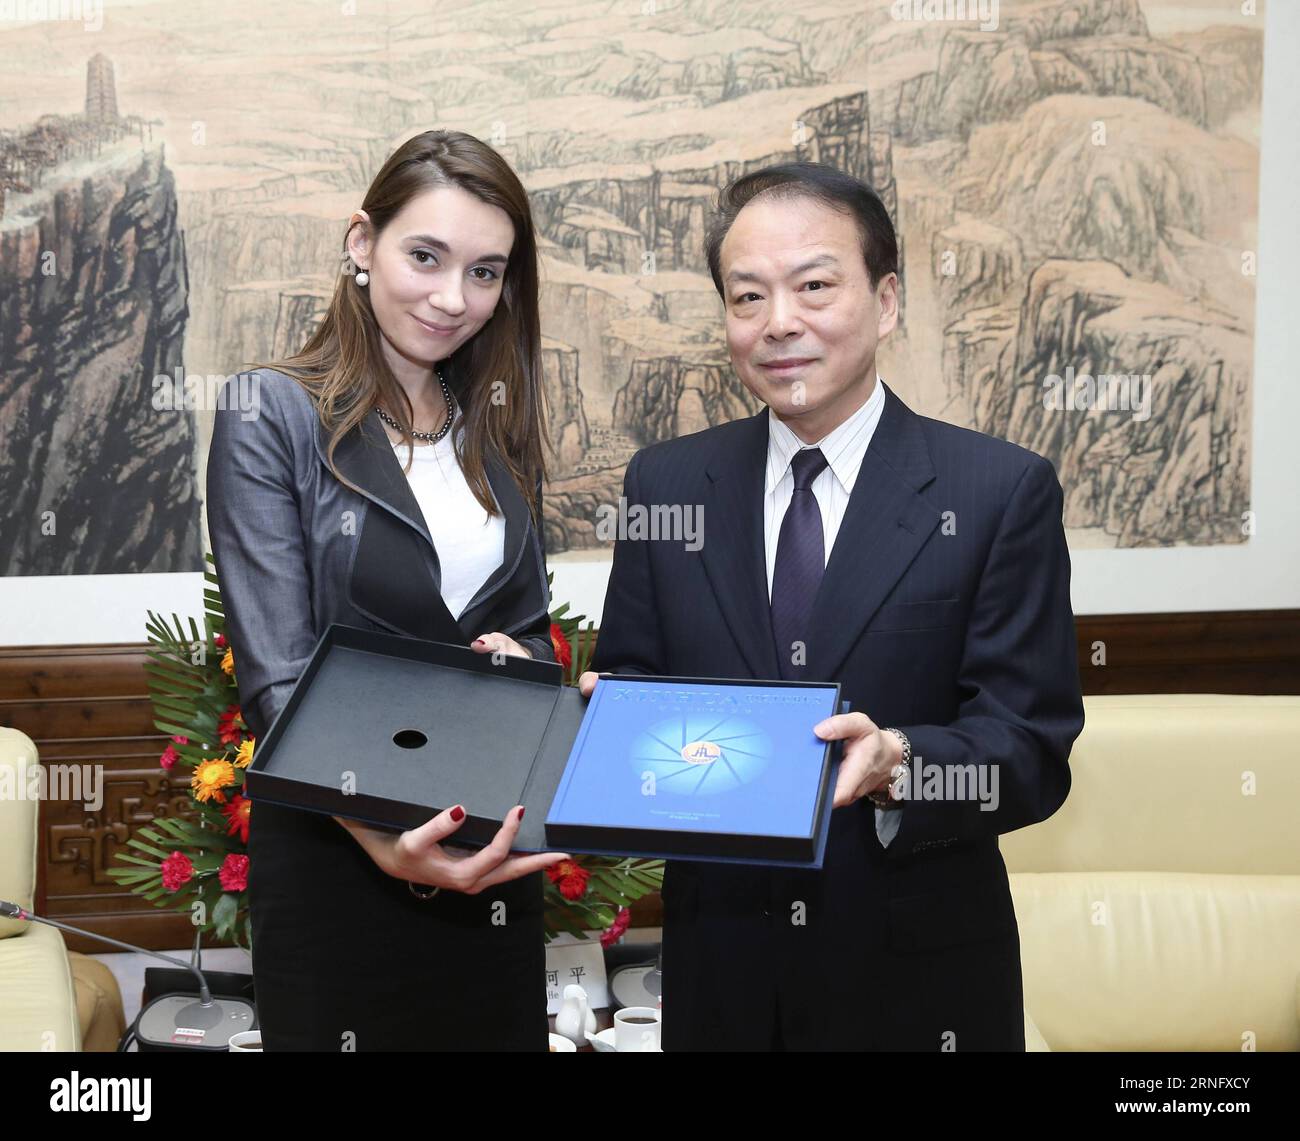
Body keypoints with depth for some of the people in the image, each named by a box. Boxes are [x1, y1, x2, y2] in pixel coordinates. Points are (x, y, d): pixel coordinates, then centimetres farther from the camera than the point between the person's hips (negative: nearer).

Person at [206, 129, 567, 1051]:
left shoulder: (496, 429, 9)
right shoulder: (273, 419, -8)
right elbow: (278, 677, -16)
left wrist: (521, 657, -9)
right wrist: (383, 835, -32)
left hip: (493, 850, 5)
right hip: (333, 858, -5)